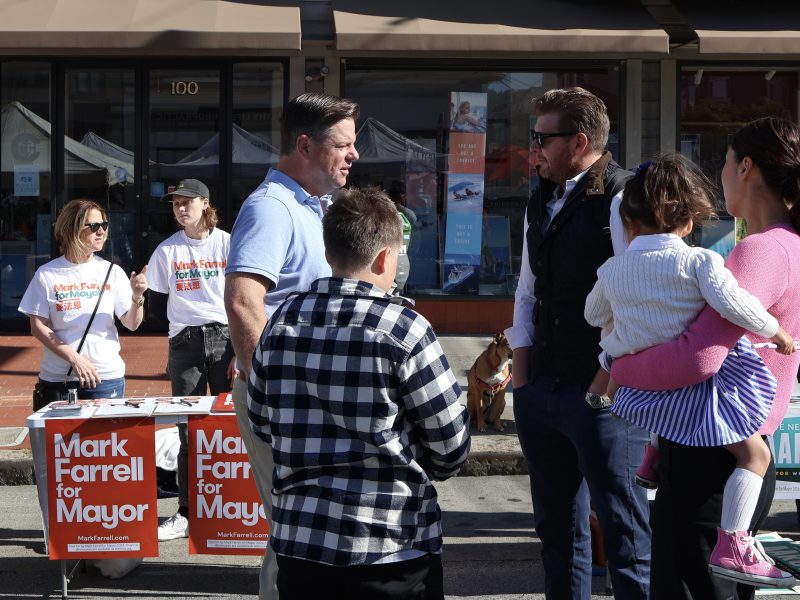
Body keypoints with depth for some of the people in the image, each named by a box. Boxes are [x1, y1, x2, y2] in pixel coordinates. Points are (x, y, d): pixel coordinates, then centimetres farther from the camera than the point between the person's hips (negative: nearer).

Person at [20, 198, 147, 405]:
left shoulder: (112, 272, 3)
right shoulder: (47, 274, -1)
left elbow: (132, 324, 3)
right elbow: (38, 327, -1)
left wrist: (137, 297, -18)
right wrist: (75, 359, -11)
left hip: (107, 378, 1)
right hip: (57, 380, -1)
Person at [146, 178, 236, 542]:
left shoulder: (227, 243, 3)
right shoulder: (168, 250, 7)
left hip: (225, 338, -1)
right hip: (185, 343, 1)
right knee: (189, 432, 2)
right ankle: (186, 515, 7)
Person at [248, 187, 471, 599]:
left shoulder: (282, 322, 2)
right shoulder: (403, 327, -12)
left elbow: (261, 420, 12)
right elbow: (450, 440, -7)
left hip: (300, 536, 4)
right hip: (392, 544, -4)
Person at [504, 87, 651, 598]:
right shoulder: (541, 203, 15)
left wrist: (608, 379, -16)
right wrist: (522, 375, 11)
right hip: (542, 391, 8)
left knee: (624, 528, -2)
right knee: (557, 526, 17)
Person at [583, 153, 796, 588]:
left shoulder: (612, 270, 3)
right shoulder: (697, 261, -12)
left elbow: (594, 316, 19)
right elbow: (733, 304, -23)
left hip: (641, 387, 6)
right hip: (690, 386, -6)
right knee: (755, 453, 2)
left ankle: (652, 461, 39)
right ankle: (729, 548, -7)